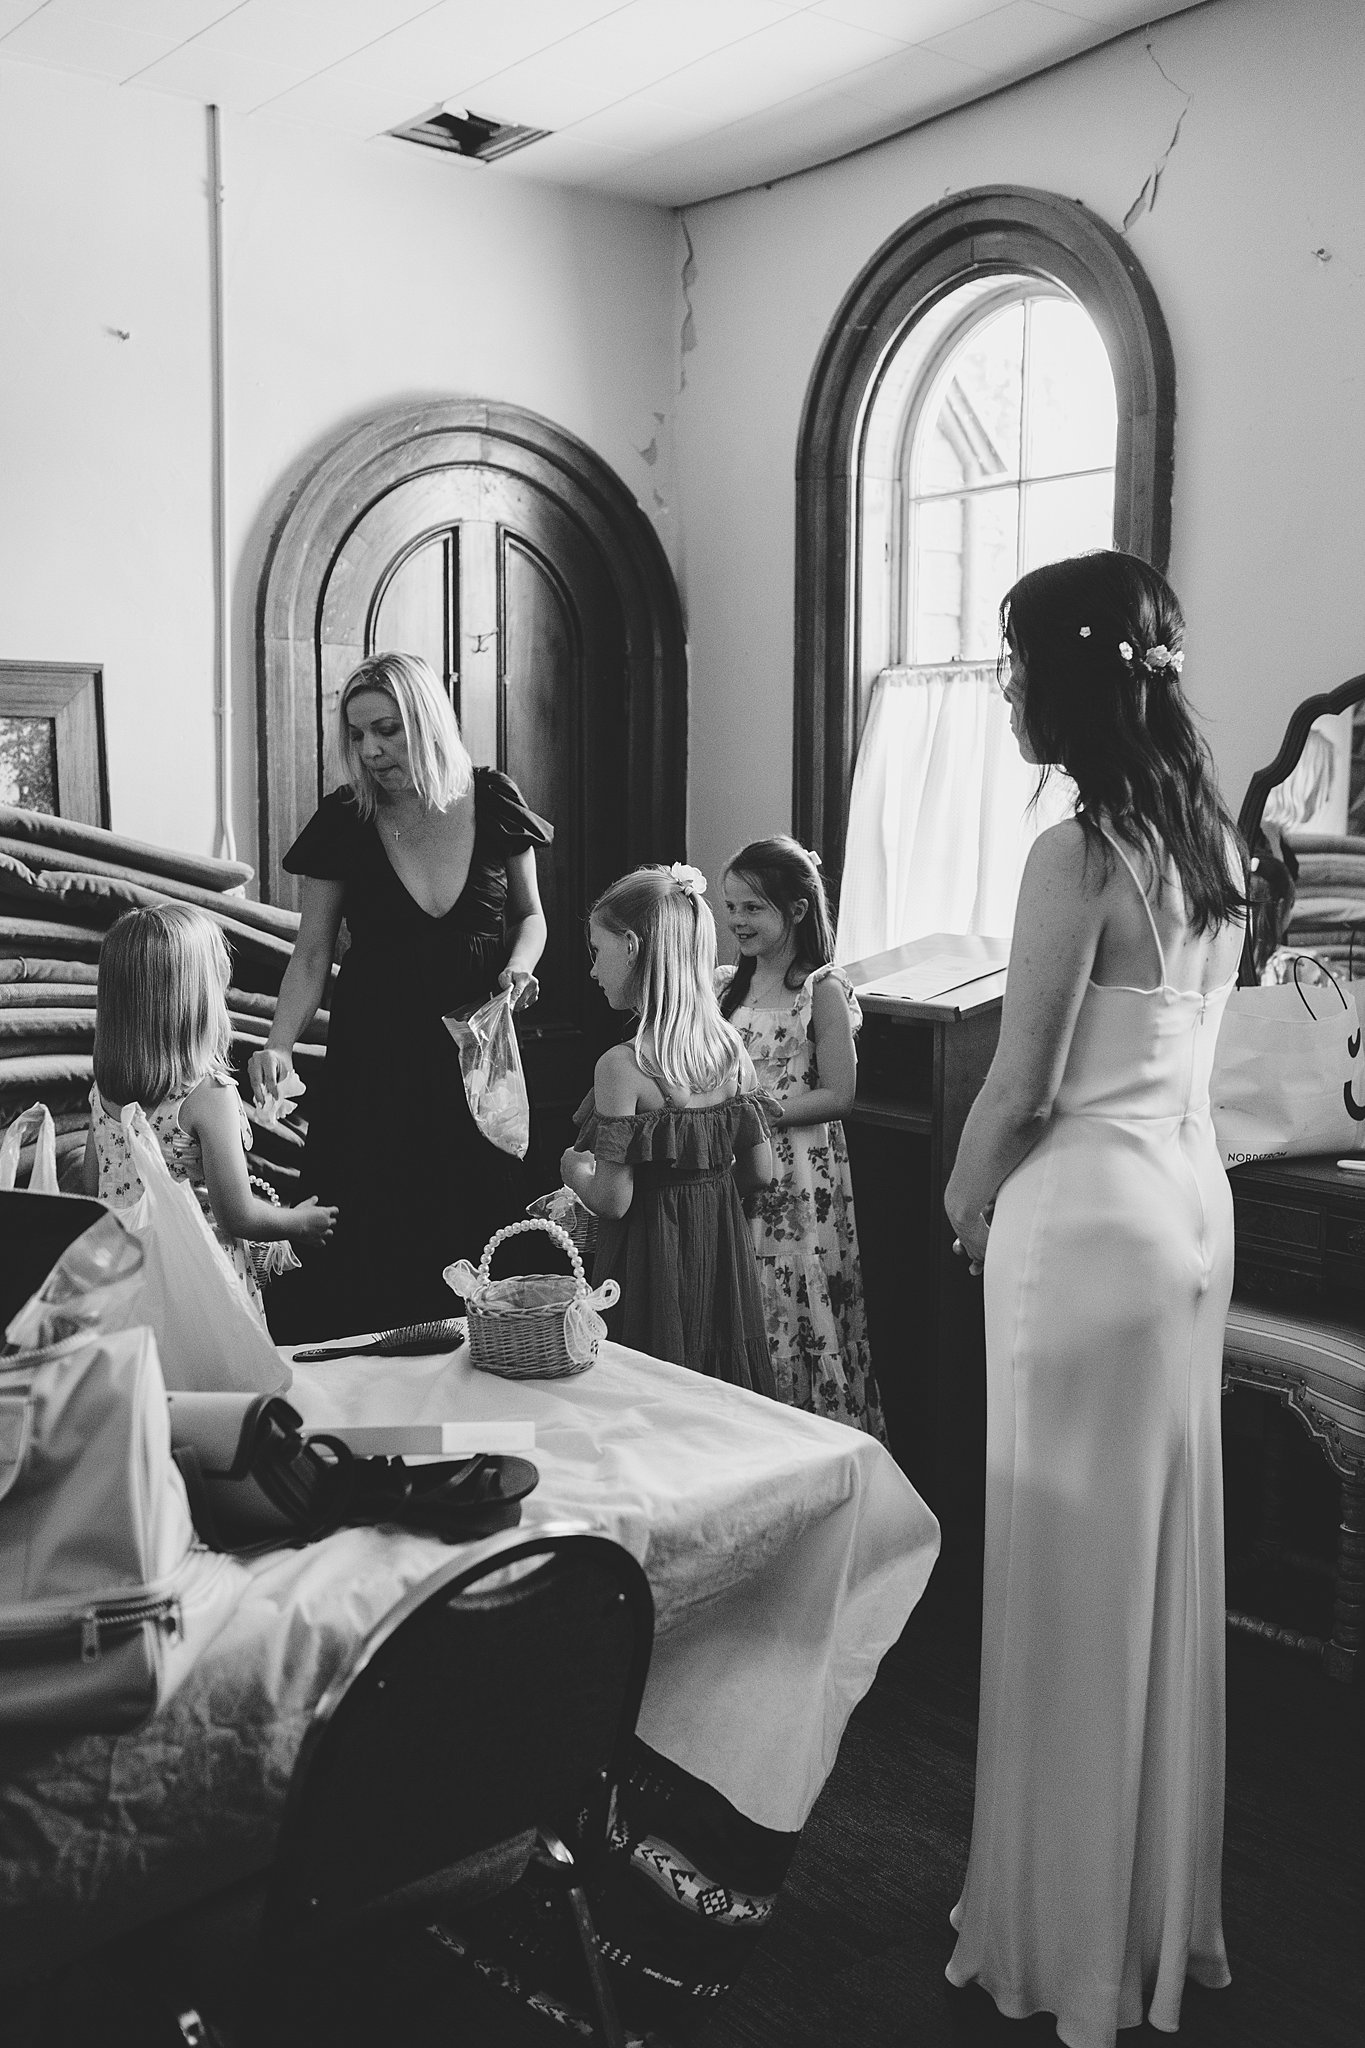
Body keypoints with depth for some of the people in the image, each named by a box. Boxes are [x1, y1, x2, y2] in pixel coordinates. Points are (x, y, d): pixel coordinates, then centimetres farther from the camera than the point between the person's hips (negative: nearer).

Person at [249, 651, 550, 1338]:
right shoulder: (343, 822, -4)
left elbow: (530, 914, 12)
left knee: (477, 1233, 2)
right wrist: (278, 1045, -15)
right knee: (374, 1248, -1)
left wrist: (518, 967, -9)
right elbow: (312, 953, -1)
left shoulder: (492, 802, -2)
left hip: (475, 1051, 1)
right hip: (374, 1056, 0)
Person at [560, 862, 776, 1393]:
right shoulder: (731, 1047, -2)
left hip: (648, 1256, -6)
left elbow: (613, 1201, -20)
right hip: (722, 1246, 6)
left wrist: (573, 1167, 0)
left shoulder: (622, 1067, -20)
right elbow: (760, 1170, 4)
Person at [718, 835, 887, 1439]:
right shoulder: (726, 986, 9)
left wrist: (763, 1111, -17)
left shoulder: (823, 988, -9)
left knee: (798, 1312, 0)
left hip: (799, 1177, -6)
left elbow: (838, 1095, -11)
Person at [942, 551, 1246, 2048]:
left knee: (1076, 1571, 5)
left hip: (1088, 1214, -8)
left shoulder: (1079, 853, -19)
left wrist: (964, 1199, 5)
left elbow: (1021, 1088, -15)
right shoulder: (1213, 840, 6)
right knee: (1160, 1559, 18)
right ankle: (1163, 1913, 35)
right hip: (1190, 1197, 8)